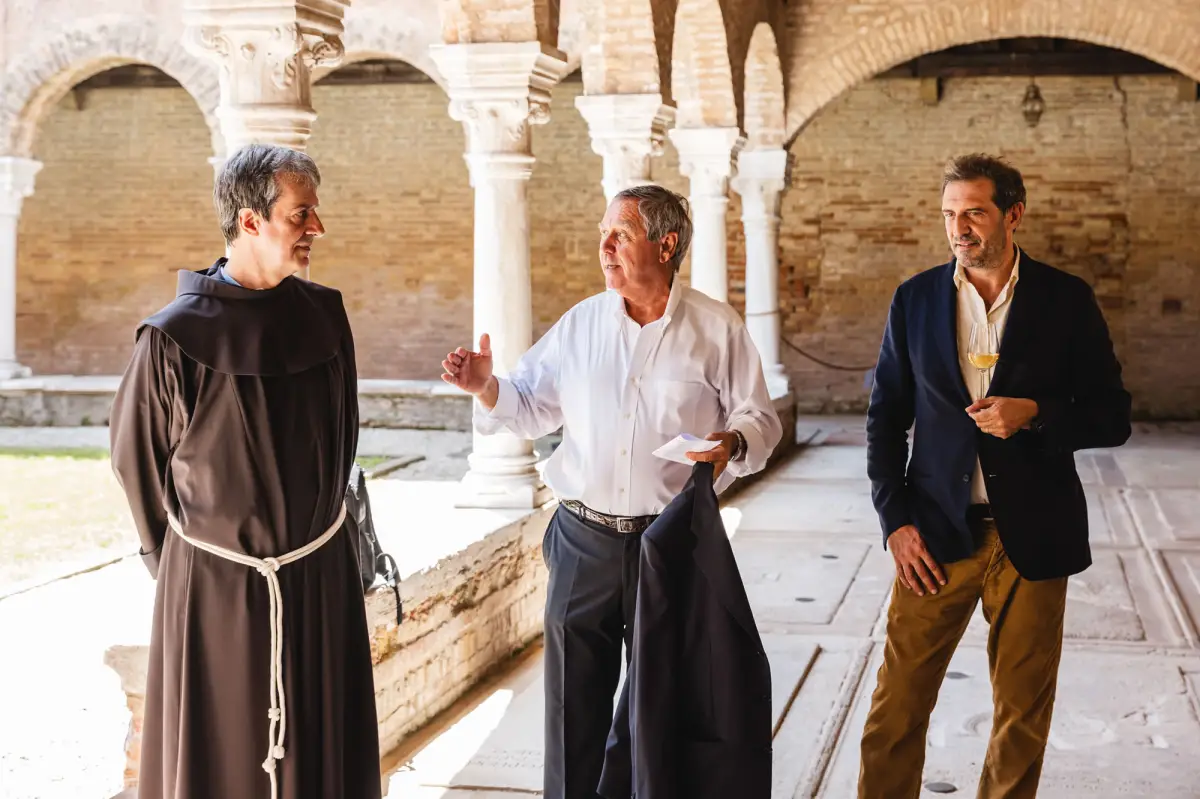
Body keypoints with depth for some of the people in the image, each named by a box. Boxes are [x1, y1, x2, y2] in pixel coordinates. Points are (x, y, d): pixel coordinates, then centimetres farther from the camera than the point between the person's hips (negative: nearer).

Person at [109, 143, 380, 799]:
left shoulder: (324, 316, 1)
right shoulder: (175, 337, -12)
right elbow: (135, 455, 1)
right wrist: (169, 555, 11)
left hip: (321, 576, 4)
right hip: (215, 586, -4)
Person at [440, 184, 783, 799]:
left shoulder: (717, 329, -3)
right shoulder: (580, 324, 4)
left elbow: (758, 418, 1)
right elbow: (532, 407, 9)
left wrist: (733, 442, -20)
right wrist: (486, 388, -9)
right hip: (584, 540, 2)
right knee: (573, 698, 9)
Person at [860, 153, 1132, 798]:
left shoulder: (1066, 300, 0)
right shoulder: (915, 299, 4)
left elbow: (1112, 417, 1)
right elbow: (885, 418, 8)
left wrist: (1035, 414, -17)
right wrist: (894, 520, -1)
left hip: (1031, 538, 0)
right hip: (937, 534, 1)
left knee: (1023, 716, 10)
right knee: (896, 710, 1)